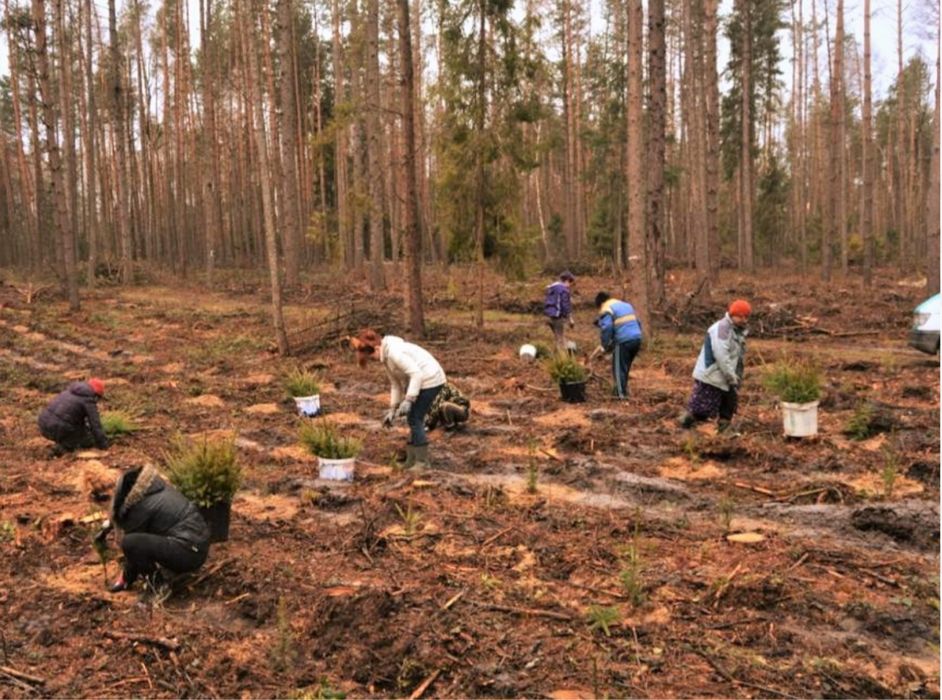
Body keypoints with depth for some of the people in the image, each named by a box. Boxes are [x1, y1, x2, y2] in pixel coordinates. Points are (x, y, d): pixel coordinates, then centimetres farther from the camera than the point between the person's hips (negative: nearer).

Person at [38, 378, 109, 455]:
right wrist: (104, 445, 4)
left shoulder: (71, 391, 19)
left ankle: (62, 442, 18)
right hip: (58, 430, -8)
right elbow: (95, 426, -7)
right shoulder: (89, 401, -6)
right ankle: (62, 447, -6)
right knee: (89, 440, 9)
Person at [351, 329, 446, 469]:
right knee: (414, 419, 15)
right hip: (421, 380, 10)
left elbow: (417, 373, -28)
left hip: (429, 380, -10)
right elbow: (396, 383, 13)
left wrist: (408, 400, -29)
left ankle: (422, 462, 2)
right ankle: (412, 459, 24)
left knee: (414, 419, -6)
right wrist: (392, 409, 11)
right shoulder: (386, 356, 9)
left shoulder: (394, 352, -23)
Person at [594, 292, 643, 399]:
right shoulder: (626, 305, 24)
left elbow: (606, 329, -14)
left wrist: (606, 345, -5)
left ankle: (621, 393, 3)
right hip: (637, 339, 8)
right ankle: (623, 389, 28)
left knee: (618, 367, 3)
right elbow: (638, 322, 24)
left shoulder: (606, 310, -2)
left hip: (623, 341, -8)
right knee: (626, 366, 20)